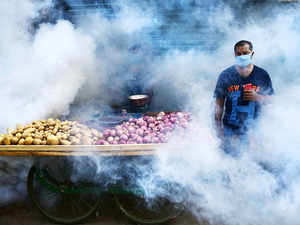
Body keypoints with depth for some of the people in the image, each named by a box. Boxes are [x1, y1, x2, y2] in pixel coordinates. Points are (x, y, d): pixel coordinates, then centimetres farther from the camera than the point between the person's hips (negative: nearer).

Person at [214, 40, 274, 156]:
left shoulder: (262, 75, -1)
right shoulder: (225, 75, -4)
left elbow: (270, 99, 6)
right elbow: (219, 105, -1)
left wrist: (257, 97, -16)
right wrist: (218, 127, -5)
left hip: (253, 129, 1)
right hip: (230, 129, 0)